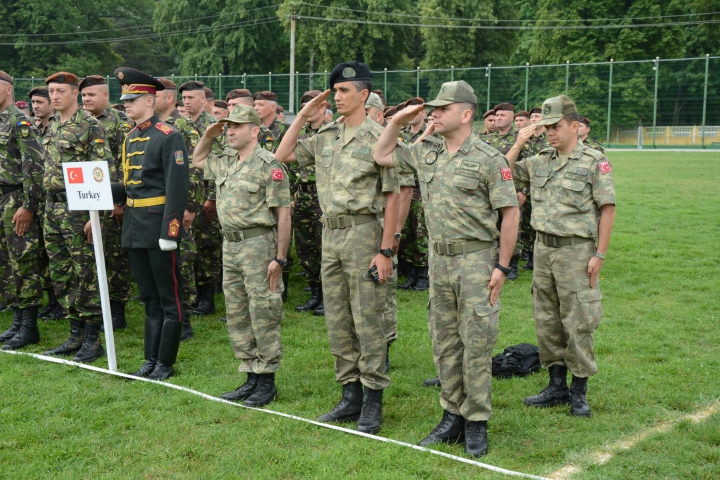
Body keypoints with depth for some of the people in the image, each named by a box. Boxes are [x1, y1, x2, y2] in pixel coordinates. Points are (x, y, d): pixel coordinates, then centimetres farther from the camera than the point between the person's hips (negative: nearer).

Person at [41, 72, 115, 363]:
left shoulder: (90, 127, -11)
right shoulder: (53, 128, 14)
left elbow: (107, 173, -16)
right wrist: (48, 207, 17)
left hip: (78, 209, -8)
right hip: (52, 209, 8)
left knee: (86, 276, -2)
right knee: (61, 276, 11)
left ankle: (93, 340, 7)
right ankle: (76, 335, 21)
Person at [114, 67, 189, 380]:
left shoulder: (168, 137, -11)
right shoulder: (130, 138, 13)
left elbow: (177, 188, -16)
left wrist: (170, 232, -20)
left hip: (158, 225, -8)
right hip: (134, 225, 8)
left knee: (169, 298, 2)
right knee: (149, 296, 14)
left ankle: (166, 363, 9)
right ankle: (151, 359, 21)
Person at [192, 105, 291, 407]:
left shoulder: (268, 165, -11)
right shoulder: (225, 162, 14)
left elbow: (283, 213, -14)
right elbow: (197, 160, 35)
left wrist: (280, 258, -17)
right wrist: (208, 135, 15)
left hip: (258, 245, -8)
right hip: (230, 245, 9)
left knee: (263, 316, -2)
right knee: (237, 316, 11)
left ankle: (266, 382, 7)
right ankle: (251, 378, 21)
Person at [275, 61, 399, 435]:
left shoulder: (377, 138, -8)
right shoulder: (325, 137, 12)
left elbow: (391, 198, -10)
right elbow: (282, 155, 17)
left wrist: (385, 250, -15)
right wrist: (302, 117, 9)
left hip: (362, 233, -7)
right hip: (330, 235, 7)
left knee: (367, 320, -2)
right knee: (336, 321, 11)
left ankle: (373, 401, 7)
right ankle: (350, 396, 21)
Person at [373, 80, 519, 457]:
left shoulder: (487, 159, -9)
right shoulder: (426, 153, 9)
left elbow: (510, 212, -10)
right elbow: (382, 156, 20)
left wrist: (502, 266, -13)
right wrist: (397, 122, 6)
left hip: (476, 260, -6)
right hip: (439, 258, 7)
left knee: (476, 343, -2)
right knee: (444, 342, 11)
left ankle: (476, 423, 8)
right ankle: (452, 416, 22)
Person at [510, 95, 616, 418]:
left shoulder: (594, 161, -6)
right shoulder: (540, 162, 10)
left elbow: (607, 209, -8)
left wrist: (600, 254, -12)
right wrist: (518, 145, 2)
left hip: (576, 250, -6)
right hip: (543, 248, 6)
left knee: (577, 323, -1)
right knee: (546, 320, 11)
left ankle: (579, 391, 10)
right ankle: (557, 386, 22)